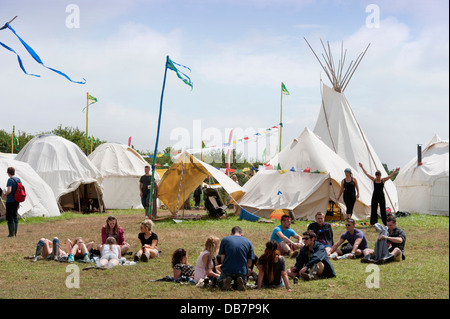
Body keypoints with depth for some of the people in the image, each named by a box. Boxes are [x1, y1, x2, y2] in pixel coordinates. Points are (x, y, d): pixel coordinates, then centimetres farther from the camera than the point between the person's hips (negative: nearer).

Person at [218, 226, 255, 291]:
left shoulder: (224, 240, 6)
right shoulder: (248, 242, 9)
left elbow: (222, 258, 6)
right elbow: (249, 263, 6)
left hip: (227, 270, -1)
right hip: (242, 271, 1)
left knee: (220, 283, 29)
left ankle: (225, 281, -7)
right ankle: (240, 281, -5)